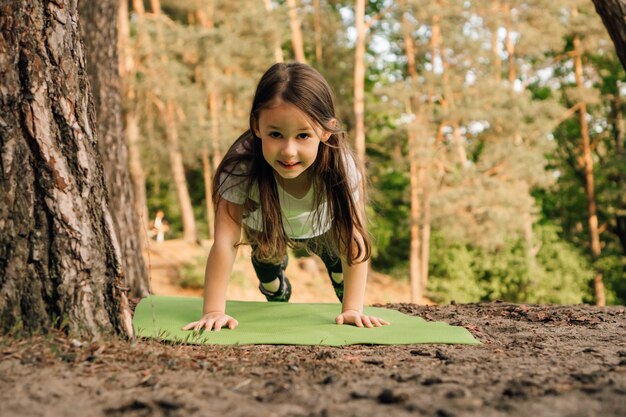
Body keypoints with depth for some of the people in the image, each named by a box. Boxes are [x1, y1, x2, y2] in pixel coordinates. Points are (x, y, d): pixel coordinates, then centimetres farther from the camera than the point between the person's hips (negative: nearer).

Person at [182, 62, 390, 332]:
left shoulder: (341, 167, -41)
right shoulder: (241, 167, -43)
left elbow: (353, 239, -33)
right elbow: (225, 242, -42)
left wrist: (353, 309, -35)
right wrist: (213, 311, -46)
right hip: (266, 227, 0)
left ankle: (347, 302, 31)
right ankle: (278, 297, 35)